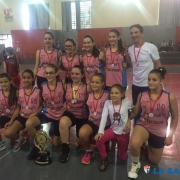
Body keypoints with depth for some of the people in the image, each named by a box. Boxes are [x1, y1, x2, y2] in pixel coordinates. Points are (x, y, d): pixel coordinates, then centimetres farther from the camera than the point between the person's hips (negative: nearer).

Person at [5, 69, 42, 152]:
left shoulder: (37, 91, -7)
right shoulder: (20, 91, 4)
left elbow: (42, 106, -6)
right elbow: (18, 107, 7)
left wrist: (34, 114, -21)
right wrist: (11, 120, -3)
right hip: (22, 117, 3)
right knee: (8, 133, -19)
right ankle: (19, 139, 16)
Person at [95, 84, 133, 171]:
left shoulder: (127, 103, -15)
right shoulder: (107, 103, -12)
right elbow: (103, 117, -20)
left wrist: (129, 121, -10)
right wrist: (100, 132, -29)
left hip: (124, 132, -1)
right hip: (113, 129, 1)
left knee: (123, 158, 9)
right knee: (99, 139, -27)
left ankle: (121, 148, 45)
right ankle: (104, 159, 0)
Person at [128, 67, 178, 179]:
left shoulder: (170, 97, -16)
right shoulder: (142, 95, -11)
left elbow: (175, 118, -5)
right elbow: (135, 112, 1)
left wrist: (170, 136, -4)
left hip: (159, 132, 1)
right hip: (143, 125, 0)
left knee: (155, 161, 18)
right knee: (134, 144, -35)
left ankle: (148, 146, 52)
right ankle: (135, 164, -1)